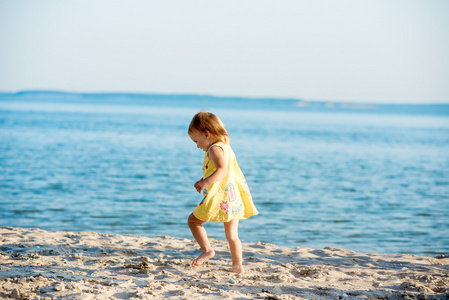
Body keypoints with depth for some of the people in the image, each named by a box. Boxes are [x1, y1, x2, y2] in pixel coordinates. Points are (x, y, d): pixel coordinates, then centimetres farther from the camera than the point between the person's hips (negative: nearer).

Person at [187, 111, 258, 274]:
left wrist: (206, 182, -37)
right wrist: (204, 181, 37)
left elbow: (222, 169, -27)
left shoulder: (215, 149, -10)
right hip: (234, 198, 9)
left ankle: (207, 249, -8)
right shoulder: (226, 146, 20)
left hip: (220, 198, -9)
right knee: (232, 234, 12)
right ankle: (237, 266, 10)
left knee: (193, 220, 5)